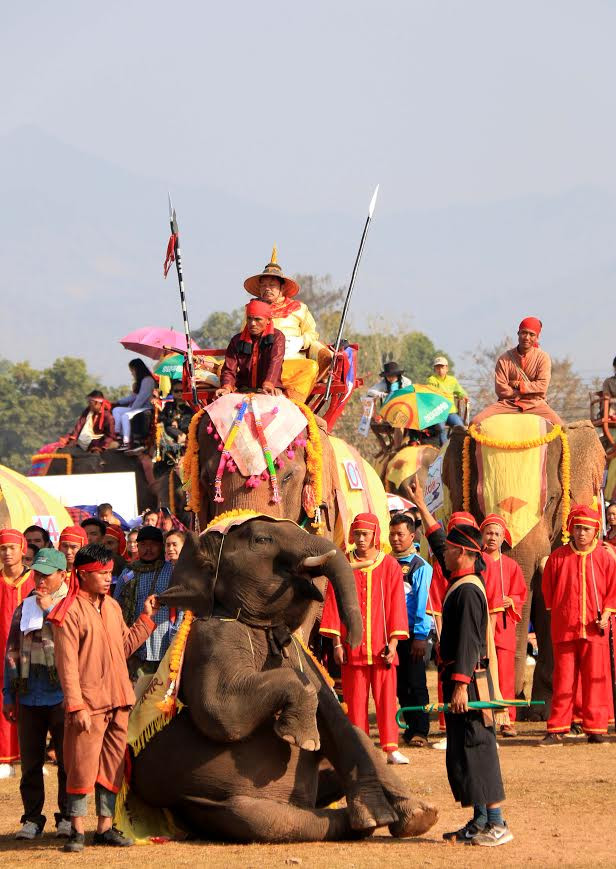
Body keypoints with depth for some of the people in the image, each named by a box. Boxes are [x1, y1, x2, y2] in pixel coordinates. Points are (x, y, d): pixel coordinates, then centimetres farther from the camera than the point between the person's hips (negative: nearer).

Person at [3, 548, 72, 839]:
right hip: (29, 696, 4)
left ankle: (67, 817, 9)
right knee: (30, 761, 6)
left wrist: (50, 610, -12)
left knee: (67, 760, 0)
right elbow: (12, 653, 16)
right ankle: (32, 818, 12)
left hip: (61, 695, -4)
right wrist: (9, 695, 12)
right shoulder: (24, 608, 14)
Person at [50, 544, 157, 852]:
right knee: (83, 765, -5)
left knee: (112, 766, 9)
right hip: (89, 704, -7)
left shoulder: (112, 607, 14)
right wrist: (76, 706, -17)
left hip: (118, 700, 7)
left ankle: (105, 826, 16)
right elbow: (67, 664, -12)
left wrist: (146, 618, 12)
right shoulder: (69, 612, -9)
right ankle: (78, 829, 2)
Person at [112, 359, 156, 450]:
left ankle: (126, 442, -33)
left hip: (145, 408, -10)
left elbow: (141, 398, -18)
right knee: (116, 410, 3)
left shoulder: (147, 380, -11)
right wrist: (119, 402, 15)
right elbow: (133, 396, 20)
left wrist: (131, 409, -18)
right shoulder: (139, 381, 21)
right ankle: (117, 433, -11)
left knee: (125, 416, -30)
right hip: (136, 408, 10)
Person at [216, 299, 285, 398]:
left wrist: (268, 385, -37)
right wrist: (226, 387, -22)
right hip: (243, 389, 3)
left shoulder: (277, 337, 1)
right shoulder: (237, 340, 10)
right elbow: (229, 369, 3)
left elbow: (275, 362, -16)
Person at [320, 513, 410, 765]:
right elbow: (333, 604, 4)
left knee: (386, 698, -1)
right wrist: (337, 643, -2)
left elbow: (396, 605, 3)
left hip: (381, 647, 0)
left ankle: (391, 748, 4)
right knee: (355, 699, 2)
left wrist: (393, 642, -4)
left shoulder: (390, 566, 3)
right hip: (352, 647, 0)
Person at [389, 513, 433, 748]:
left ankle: (420, 731, -2)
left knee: (416, 684, -5)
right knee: (400, 685, 9)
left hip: (414, 633, -5)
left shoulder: (420, 566, -4)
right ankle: (411, 727, 18)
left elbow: (423, 603, -9)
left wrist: (420, 636, -15)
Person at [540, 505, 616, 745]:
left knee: (595, 679, 0)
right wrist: (556, 612, 10)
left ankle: (595, 728, 7)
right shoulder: (558, 557, 4)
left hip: (594, 628, 0)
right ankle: (557, 730, 3)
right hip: (564, 628, 0)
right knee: (563, 680, 0)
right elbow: (547, 588, 14)